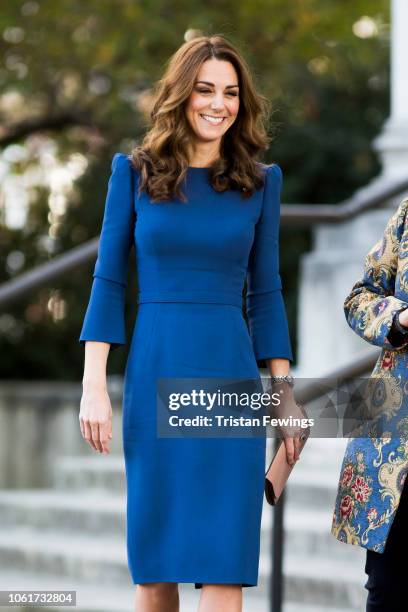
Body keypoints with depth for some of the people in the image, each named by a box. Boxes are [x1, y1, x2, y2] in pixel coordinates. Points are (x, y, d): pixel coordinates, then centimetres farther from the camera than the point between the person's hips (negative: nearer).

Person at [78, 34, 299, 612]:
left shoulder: (260, 181, 6)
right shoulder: (134, 172, 3)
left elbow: (265, 292, 9)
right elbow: (108, 279, 3)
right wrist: (93, 385, -5)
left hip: (232, 375, 0)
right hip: (155, 373, 0)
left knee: (224, 561, -4)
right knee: (153, 549, 6)